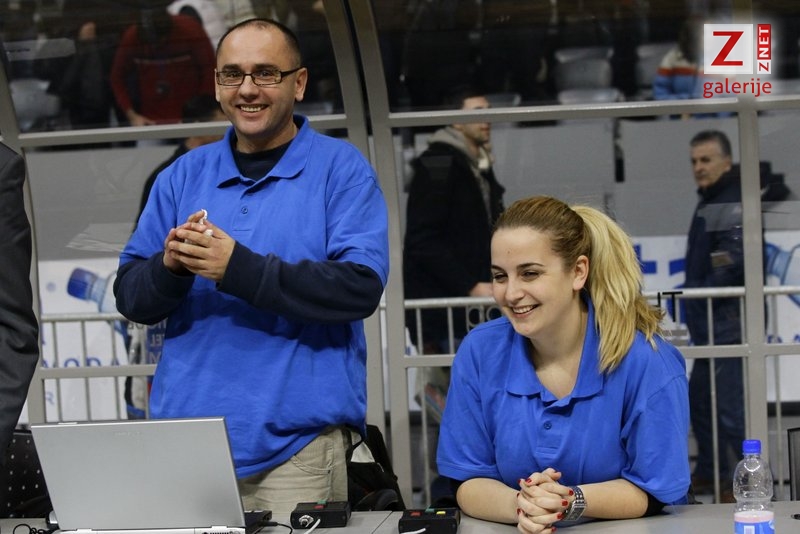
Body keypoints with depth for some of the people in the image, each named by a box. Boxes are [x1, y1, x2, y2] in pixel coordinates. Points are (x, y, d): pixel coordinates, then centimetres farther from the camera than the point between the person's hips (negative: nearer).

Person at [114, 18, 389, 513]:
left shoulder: (341, 169, 1)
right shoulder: (184, 176, 12)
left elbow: (361, 288, -12)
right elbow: (131, 297, 10)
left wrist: (239, 268, -19)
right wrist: (170, 267, -13)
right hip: (184, 438, 4)